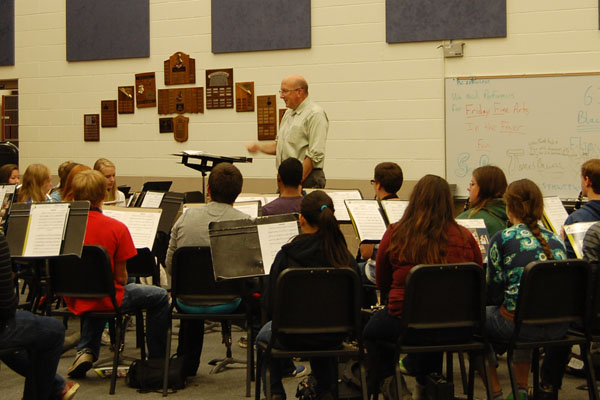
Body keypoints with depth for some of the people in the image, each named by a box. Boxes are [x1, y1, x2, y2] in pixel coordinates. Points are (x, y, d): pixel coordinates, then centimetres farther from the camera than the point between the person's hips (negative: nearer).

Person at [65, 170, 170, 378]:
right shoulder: (116, 228, -18)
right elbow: (121, 278, -14)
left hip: (75, 301, 5)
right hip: (107, 300, -5)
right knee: (159, 296, 16)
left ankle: (86, 350, 26)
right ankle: (157, 361, 21)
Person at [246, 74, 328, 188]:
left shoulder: (315, 114, -10)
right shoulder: (288, 114, 19)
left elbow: (315, 155, -18)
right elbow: (279, 145, 26)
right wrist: (259, 147, 8)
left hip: (307, 179, -8)